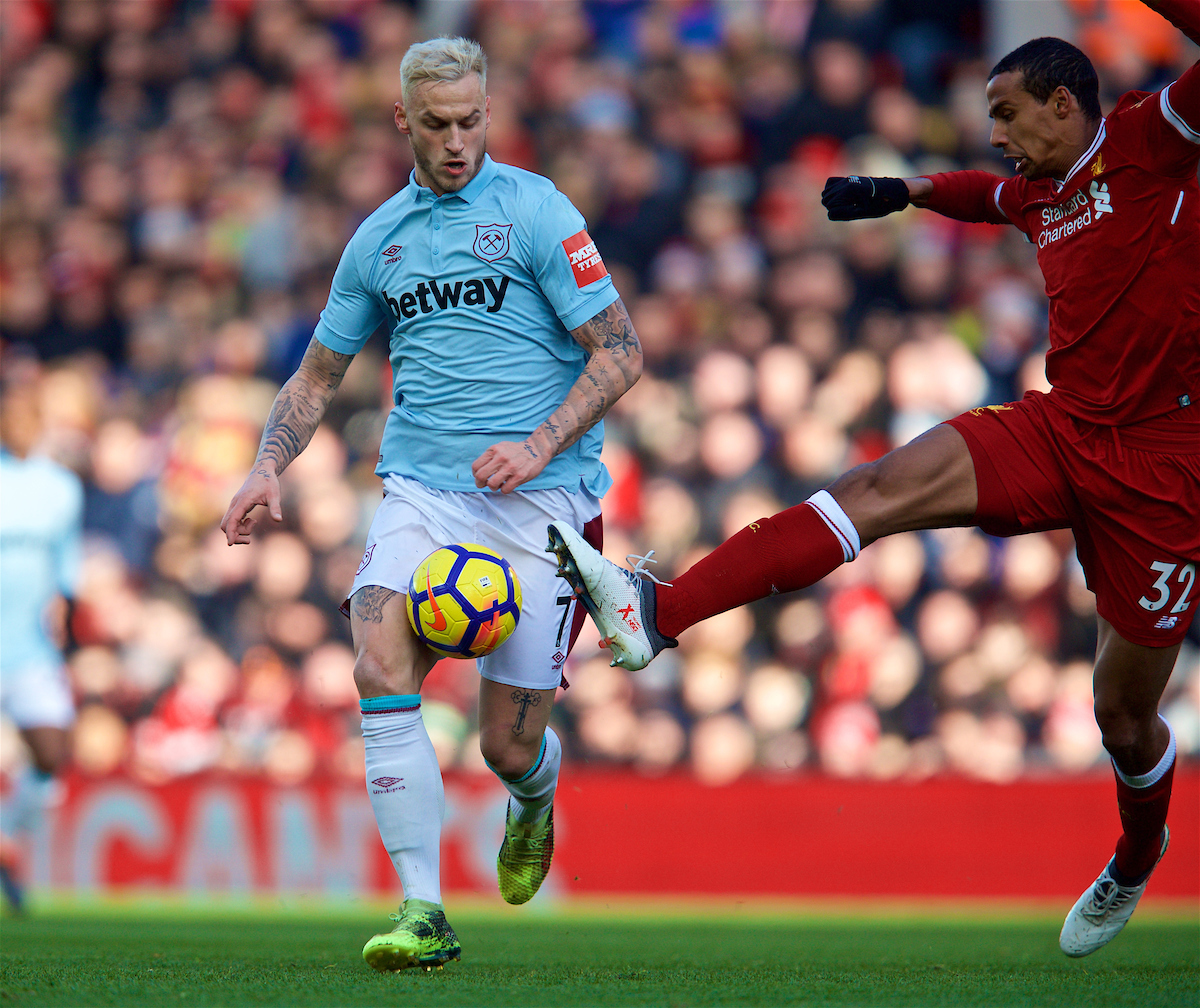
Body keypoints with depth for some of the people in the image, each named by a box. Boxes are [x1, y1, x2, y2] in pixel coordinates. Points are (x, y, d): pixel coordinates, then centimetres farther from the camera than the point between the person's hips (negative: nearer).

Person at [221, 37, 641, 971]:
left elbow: (620, 350, -4)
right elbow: (320, 371, 22)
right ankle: (423, 910, -23)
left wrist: (542, 445, -17)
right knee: (381, 665, -25)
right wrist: (269, 466, 5)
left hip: (541, 499, -3)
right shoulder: (379, 237, 13)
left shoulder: (535, 209, -1)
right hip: (422, 490, 3)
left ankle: (534, 803, 38)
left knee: (510, 747, -2)